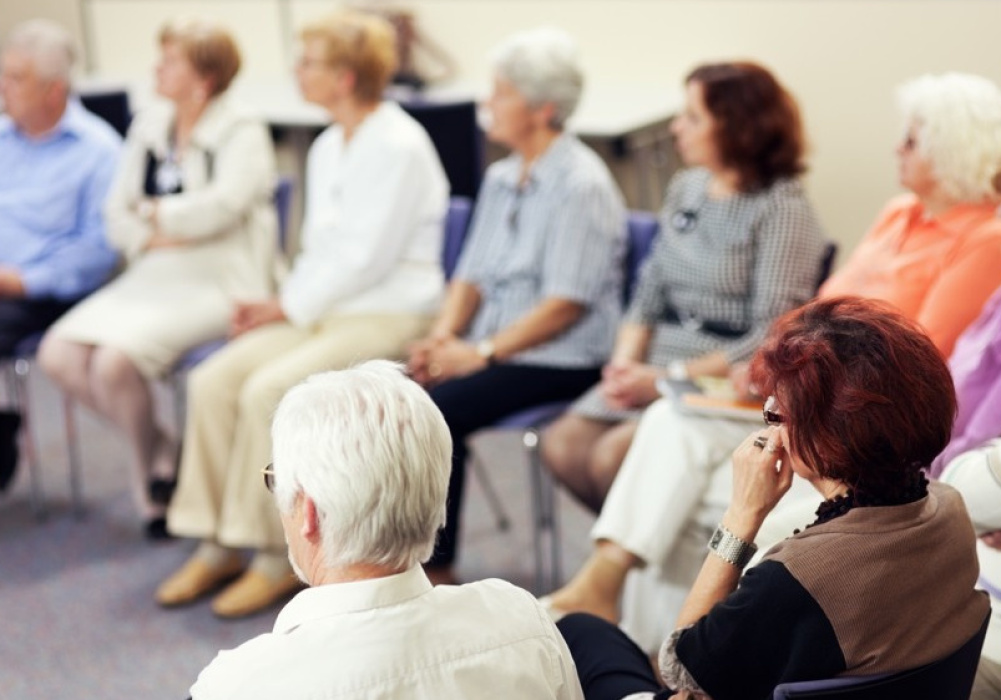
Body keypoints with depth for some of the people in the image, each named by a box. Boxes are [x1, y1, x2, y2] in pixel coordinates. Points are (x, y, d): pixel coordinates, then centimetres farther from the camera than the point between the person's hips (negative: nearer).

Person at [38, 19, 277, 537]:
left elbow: (221, 206, -19)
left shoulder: (242, 134, -3)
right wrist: (155, 236, -9)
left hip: (217, 282, -7)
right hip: (153, 277, 7)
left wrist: (153, 214, -4)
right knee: (58, 353, -14)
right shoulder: (149, 127, 16)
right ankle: (162, 449, 4)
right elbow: (117, 217, 13)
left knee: (115, 361, -28)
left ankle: (152, 473, 0)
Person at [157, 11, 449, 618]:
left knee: (268, 391, -27)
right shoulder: (328, 147, 15)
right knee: (214, 381, -10)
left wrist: (288, 307, -12)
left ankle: (279, 559, -14)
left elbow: (367, 258, -18)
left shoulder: (399, 147, -13)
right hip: (322, 310, 9)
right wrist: (282, 305, 3)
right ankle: (217, 547, -4)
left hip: (388, 318, -8)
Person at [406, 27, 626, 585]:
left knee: (437, 409, -26)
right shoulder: (502, 178, 15)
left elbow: (567, 304, -17)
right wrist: (443, 337, -1)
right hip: (493, 350, 8)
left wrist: (481, 352, -18)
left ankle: (436, 572, -13)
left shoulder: (582, 184, -12)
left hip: (560, 361, -8)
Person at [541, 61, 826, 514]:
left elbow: (770, 339, -16)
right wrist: (626, 358, -6)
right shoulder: (685, 189, 12)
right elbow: (650, 294, 14)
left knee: (614, 455, -24)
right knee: (562, 444, -10)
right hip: (661, 361, 7)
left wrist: (670, 377, -19)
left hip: (729, 380, -7)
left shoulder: (782, 208, -10)